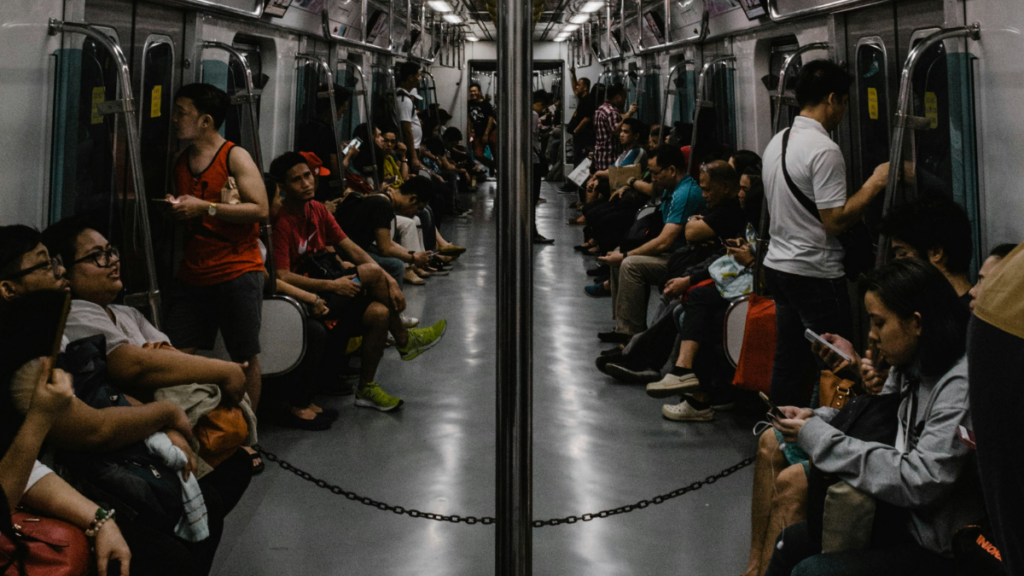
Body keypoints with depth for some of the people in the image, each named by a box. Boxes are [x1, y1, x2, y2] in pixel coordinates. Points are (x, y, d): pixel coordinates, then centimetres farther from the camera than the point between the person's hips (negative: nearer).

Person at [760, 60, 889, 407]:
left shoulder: (776, 142, 10)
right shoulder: (824, 149, -18)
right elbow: (836, 221, -20)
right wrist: (874, 184, -11)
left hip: (777, 264, 9)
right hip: (815, 274, -9)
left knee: (788, 359, 14)